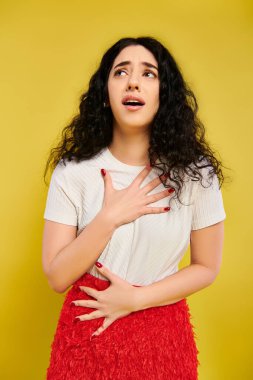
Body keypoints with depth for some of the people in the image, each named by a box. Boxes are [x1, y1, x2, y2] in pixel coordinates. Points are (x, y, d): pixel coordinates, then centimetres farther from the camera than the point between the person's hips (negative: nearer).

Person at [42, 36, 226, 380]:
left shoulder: (195, 172, -11)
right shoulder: (72, 171, -11)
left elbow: (207, 268, -4)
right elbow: (57, 277, -11)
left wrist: (135, 300, -15)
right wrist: (110, 218, -23)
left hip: (163, 333, 1)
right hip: (88, 328, 0)